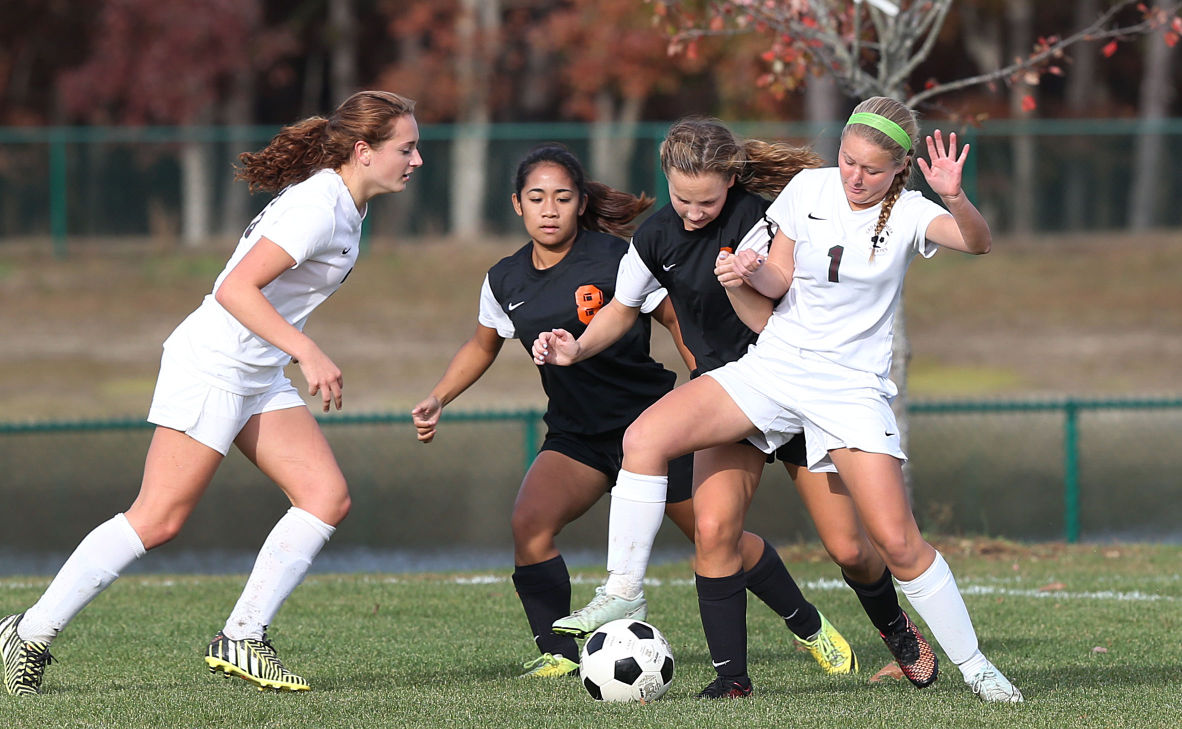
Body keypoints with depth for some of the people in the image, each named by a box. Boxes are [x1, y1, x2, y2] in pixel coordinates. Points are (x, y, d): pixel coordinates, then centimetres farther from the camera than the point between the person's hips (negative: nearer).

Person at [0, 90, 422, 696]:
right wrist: (307, 352, -31)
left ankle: (240, 639, 0)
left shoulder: (343, 205, 12)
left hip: (259, 375, 10)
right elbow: (236, 289, -27)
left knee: (327, 498, -2)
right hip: (211, 365, -10)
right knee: (158, 520, -11)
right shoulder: (317, 207, -19)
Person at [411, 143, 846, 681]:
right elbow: (482, 346, 18)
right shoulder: (505, 282, -2)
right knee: (529, 522, -22)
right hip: (575, 435, 4)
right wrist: (437, 400, 6)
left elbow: (678, 319, -5)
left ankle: (808, 624, 25)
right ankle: (558, 655, -12)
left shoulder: (615, 260, -17)